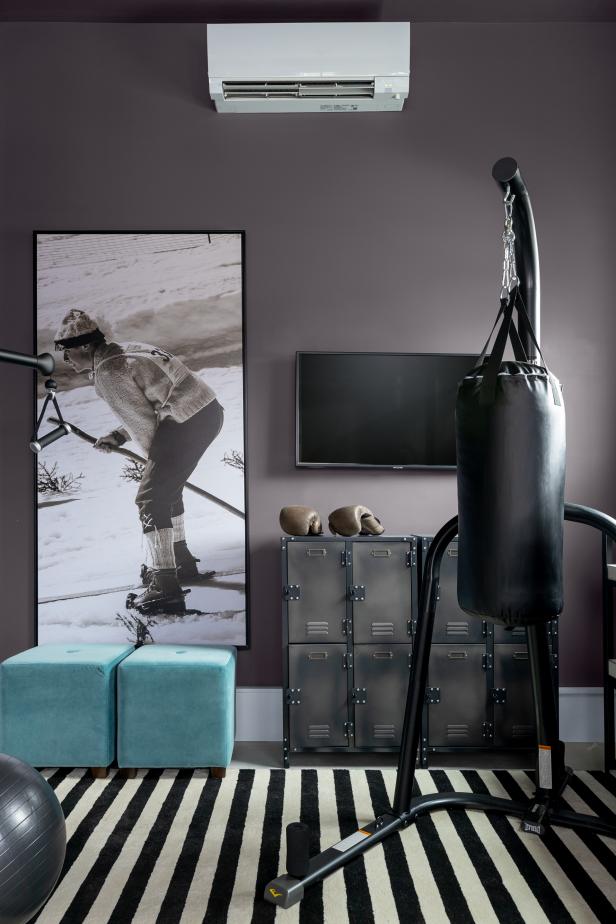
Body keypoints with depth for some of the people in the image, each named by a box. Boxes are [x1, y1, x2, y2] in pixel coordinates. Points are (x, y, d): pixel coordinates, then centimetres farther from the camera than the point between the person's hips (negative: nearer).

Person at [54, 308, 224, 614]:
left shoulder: (106, 372, -11)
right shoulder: (124, 350, 18)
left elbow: (141, 420, -10)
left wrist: (156, 459, 5)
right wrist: (117, 437, 16)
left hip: (187, 423, -10)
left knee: (151, 498, -7)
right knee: (166, 488, 23)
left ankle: (165, 586, -7)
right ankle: (181, 562, 36)